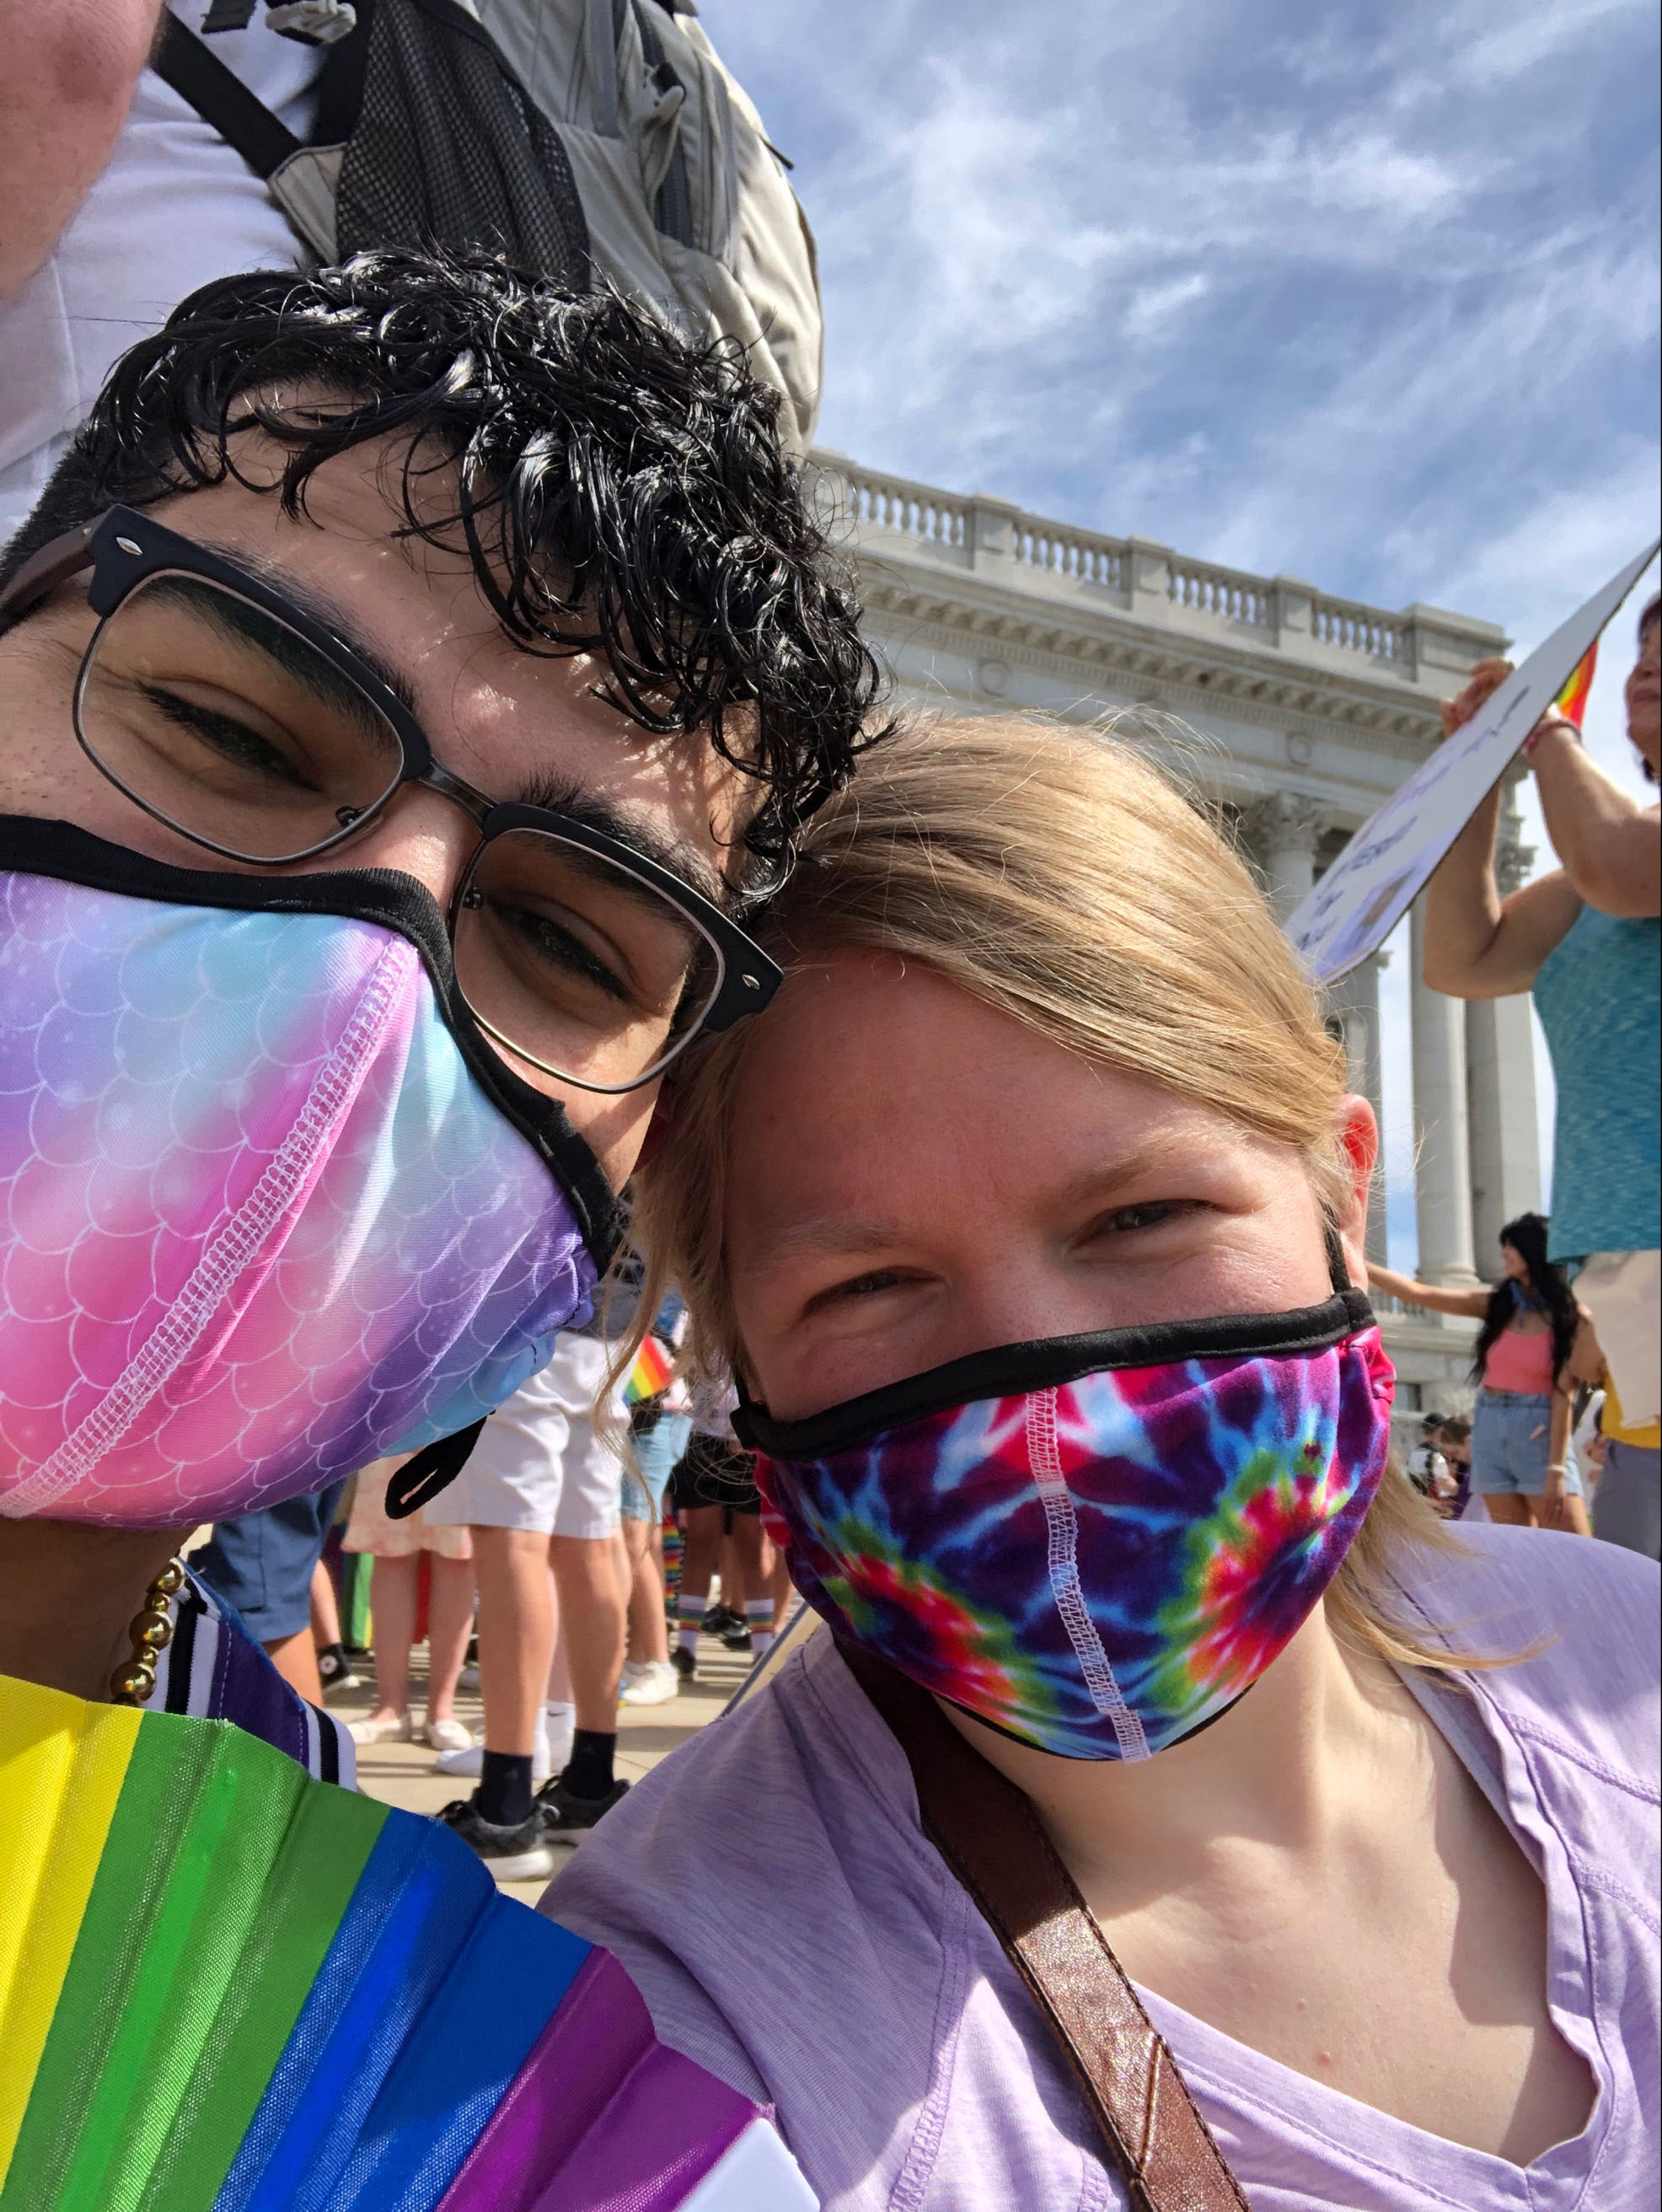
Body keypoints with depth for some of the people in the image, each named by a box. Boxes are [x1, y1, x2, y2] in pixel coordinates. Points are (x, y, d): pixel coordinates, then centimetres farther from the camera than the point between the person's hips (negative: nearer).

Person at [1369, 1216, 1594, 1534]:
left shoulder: (1573, 1318, -5)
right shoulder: (1496, 1305, 7)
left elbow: (1564, 1394, -10)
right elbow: (1417, 1293, 2)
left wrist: (1556, 1468, -15)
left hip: (1539, 1436, -4)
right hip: (1490, 1432, 4)